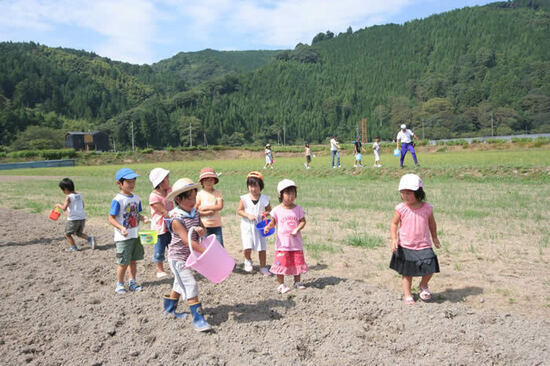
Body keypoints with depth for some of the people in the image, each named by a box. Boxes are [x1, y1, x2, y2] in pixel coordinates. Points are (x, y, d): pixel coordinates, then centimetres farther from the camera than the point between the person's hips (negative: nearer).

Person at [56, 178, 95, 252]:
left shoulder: (68, 197, -11)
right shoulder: (79, 195, 9)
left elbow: (64, 208, -19)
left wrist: (58, 205, 0)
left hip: (73, 219, -7)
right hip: (82, 218, 7)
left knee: (67, 234, 13)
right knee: (79, 233, 22)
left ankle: (73, 247, 14)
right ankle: (90, 239, 1)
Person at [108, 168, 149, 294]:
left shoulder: (136, 198, 6)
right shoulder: (118, 200, -15)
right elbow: (111, 218, -16)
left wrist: (143, 218, -5)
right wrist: (121, 228, -29)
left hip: (135, 235, 6)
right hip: (123, 237, -6)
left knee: (133, 260, 15)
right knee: (123, 263, 3)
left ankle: (132, 282, 29)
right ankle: (119, 284, 21)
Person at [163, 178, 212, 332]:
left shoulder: (195, 213, -1)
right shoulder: (176, 219, -25)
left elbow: (203, 229, 7)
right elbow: (187, 241, -30)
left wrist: (201, 230, -18)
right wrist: (205, 251, -34)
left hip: (189, 256, 8)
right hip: (178, 257, -8)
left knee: (180, 284, 23)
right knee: (191, 285, -14)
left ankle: (169, 309, 44)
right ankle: (198, 319, -10)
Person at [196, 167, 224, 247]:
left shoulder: (218, 193, 2)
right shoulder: (200, 194, -1)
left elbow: (220, 206, -11)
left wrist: (206, 208, -12)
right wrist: (206, 213, -17)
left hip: (216, 226, 1)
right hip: (204, 226, -1)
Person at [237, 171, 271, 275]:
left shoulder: (264, 199, -3)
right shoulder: (244, 198, -5)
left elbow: (269, 210, 7)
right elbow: (239, 210, -1)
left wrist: (266, 213, -15)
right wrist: (248, 215, -16)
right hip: (247, 226, -1)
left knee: (262, 248, 4)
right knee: (247, 248, -11)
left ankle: (263, 267, 21)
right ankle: (248, 260, 22)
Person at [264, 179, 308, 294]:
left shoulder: (298, 209, 0)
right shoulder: (277, 210, -4)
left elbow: (303, 221, 2)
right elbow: (273, 222, 3)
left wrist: (297, 229, -15)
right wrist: (268, 227, -18)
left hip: (296, 242, 2)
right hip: (282, 243, -2)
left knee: (298, 262, 11)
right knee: (281, 263, -2)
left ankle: (297, 282, 29)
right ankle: (281, 284, 12)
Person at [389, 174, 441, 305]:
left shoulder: (427, 208, -6)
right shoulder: (401, 208, -11)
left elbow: (432, 223, 11)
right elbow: (394, 224, -1)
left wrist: (435, 238, 20)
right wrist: (394, 239, -13)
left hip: (424, 246, 1)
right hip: (405, 246, -1)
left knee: (429, 269, -6)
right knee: (407, 272, 9)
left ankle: (423, 285, 26)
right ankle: (407, 295, 26)